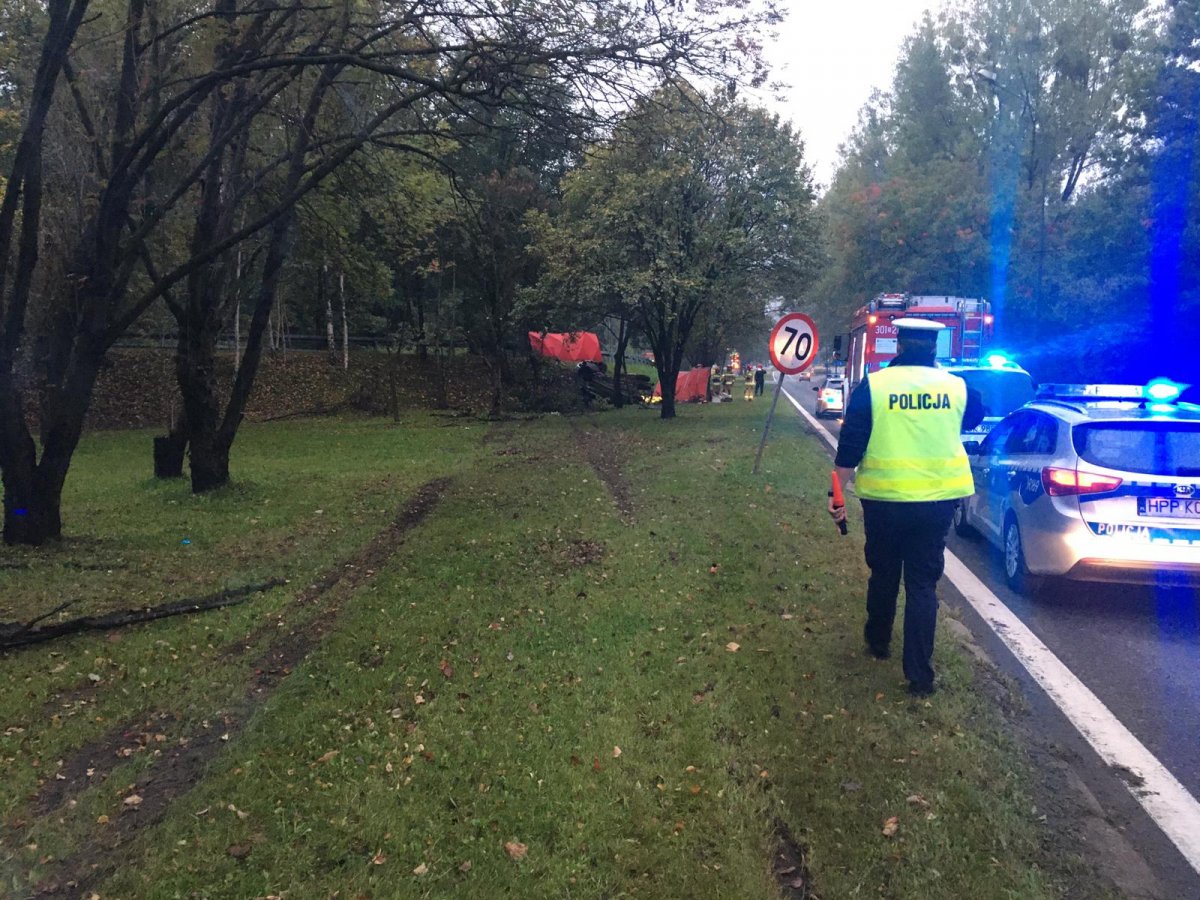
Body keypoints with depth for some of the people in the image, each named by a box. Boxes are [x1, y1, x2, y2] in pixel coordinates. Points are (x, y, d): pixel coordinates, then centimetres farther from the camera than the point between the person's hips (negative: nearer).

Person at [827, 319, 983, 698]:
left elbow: (850, 446, -7)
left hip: (885, 497, -1)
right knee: (923, 583, 7)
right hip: (939, 498, 1)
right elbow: (976, 415, 23)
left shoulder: (873, 385, -6)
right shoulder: (956, 386, 0)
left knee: (883, 574, 20)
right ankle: (920, 675, 5)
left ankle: (878, 642, 39)